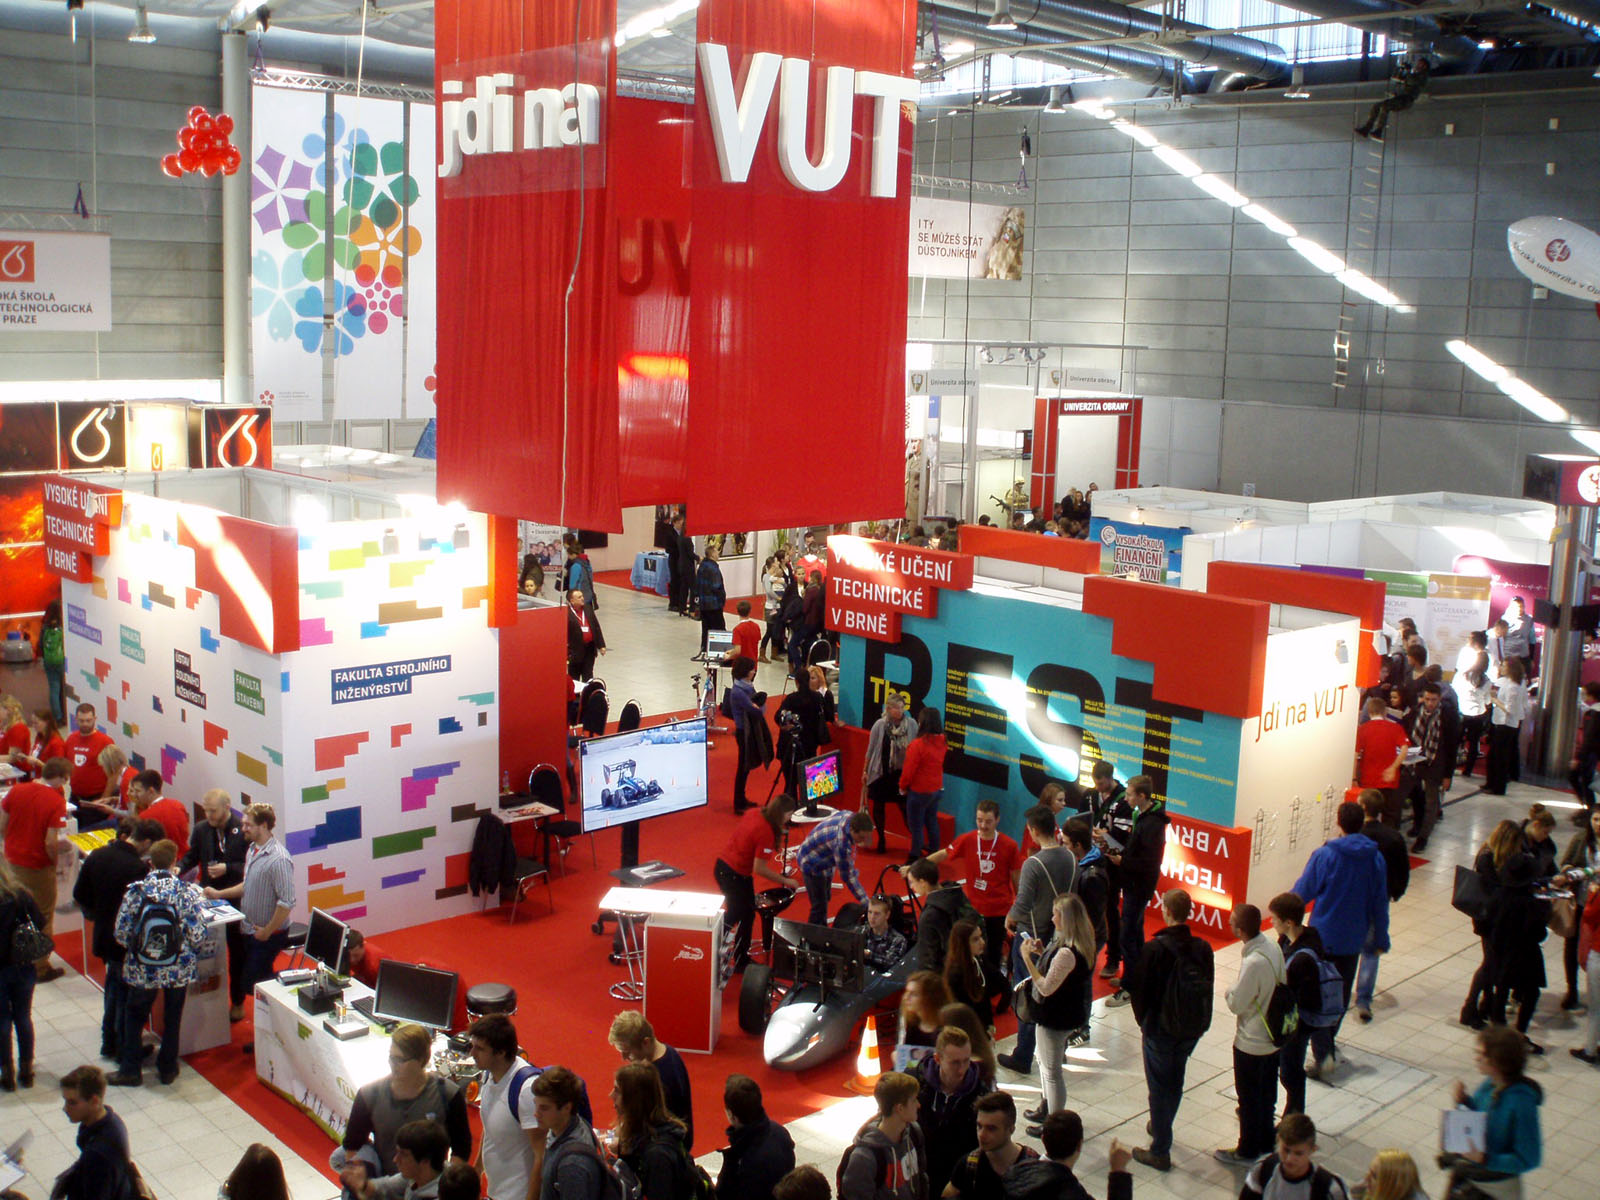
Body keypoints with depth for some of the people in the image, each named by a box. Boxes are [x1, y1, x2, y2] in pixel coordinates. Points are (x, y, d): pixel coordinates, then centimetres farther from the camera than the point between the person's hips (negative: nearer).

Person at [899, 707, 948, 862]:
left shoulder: (917, 744, -24)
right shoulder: (942, 742, -5)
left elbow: (908, 770, -18)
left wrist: (903, 787, -1)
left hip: (919, 791, -7)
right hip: (937, 789, 7)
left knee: (916, 826, 5)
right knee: (932, 822, 21)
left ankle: (914, 859, 12)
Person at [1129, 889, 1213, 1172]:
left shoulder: (1154, 949, -22)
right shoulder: (1203, 948, -8)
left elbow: (1141, 990, -14)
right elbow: (1207, 987, 1)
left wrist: (1143, 1021, 4)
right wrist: (1199, 1023, 12)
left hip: (1161, 1030, -5)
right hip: (1193, 1029, 5)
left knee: (1159, 1087, 7)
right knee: (1175, 1082, 24)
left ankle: (1160, 1151, 14)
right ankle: (1161, 1128, 44)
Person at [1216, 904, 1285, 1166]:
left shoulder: (1254, 962, -34)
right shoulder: (1273, 946, -8)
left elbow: (1236, 1004, -24)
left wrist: (1228, 992, -4)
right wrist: (1237, 991, 3)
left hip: (1251, 1043, -8)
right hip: (1273, 1036, 8)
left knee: (1249, 1098, 11)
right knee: (1267, 1093, 24)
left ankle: (1247, 1150, 27)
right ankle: (1266, 1141, 41)